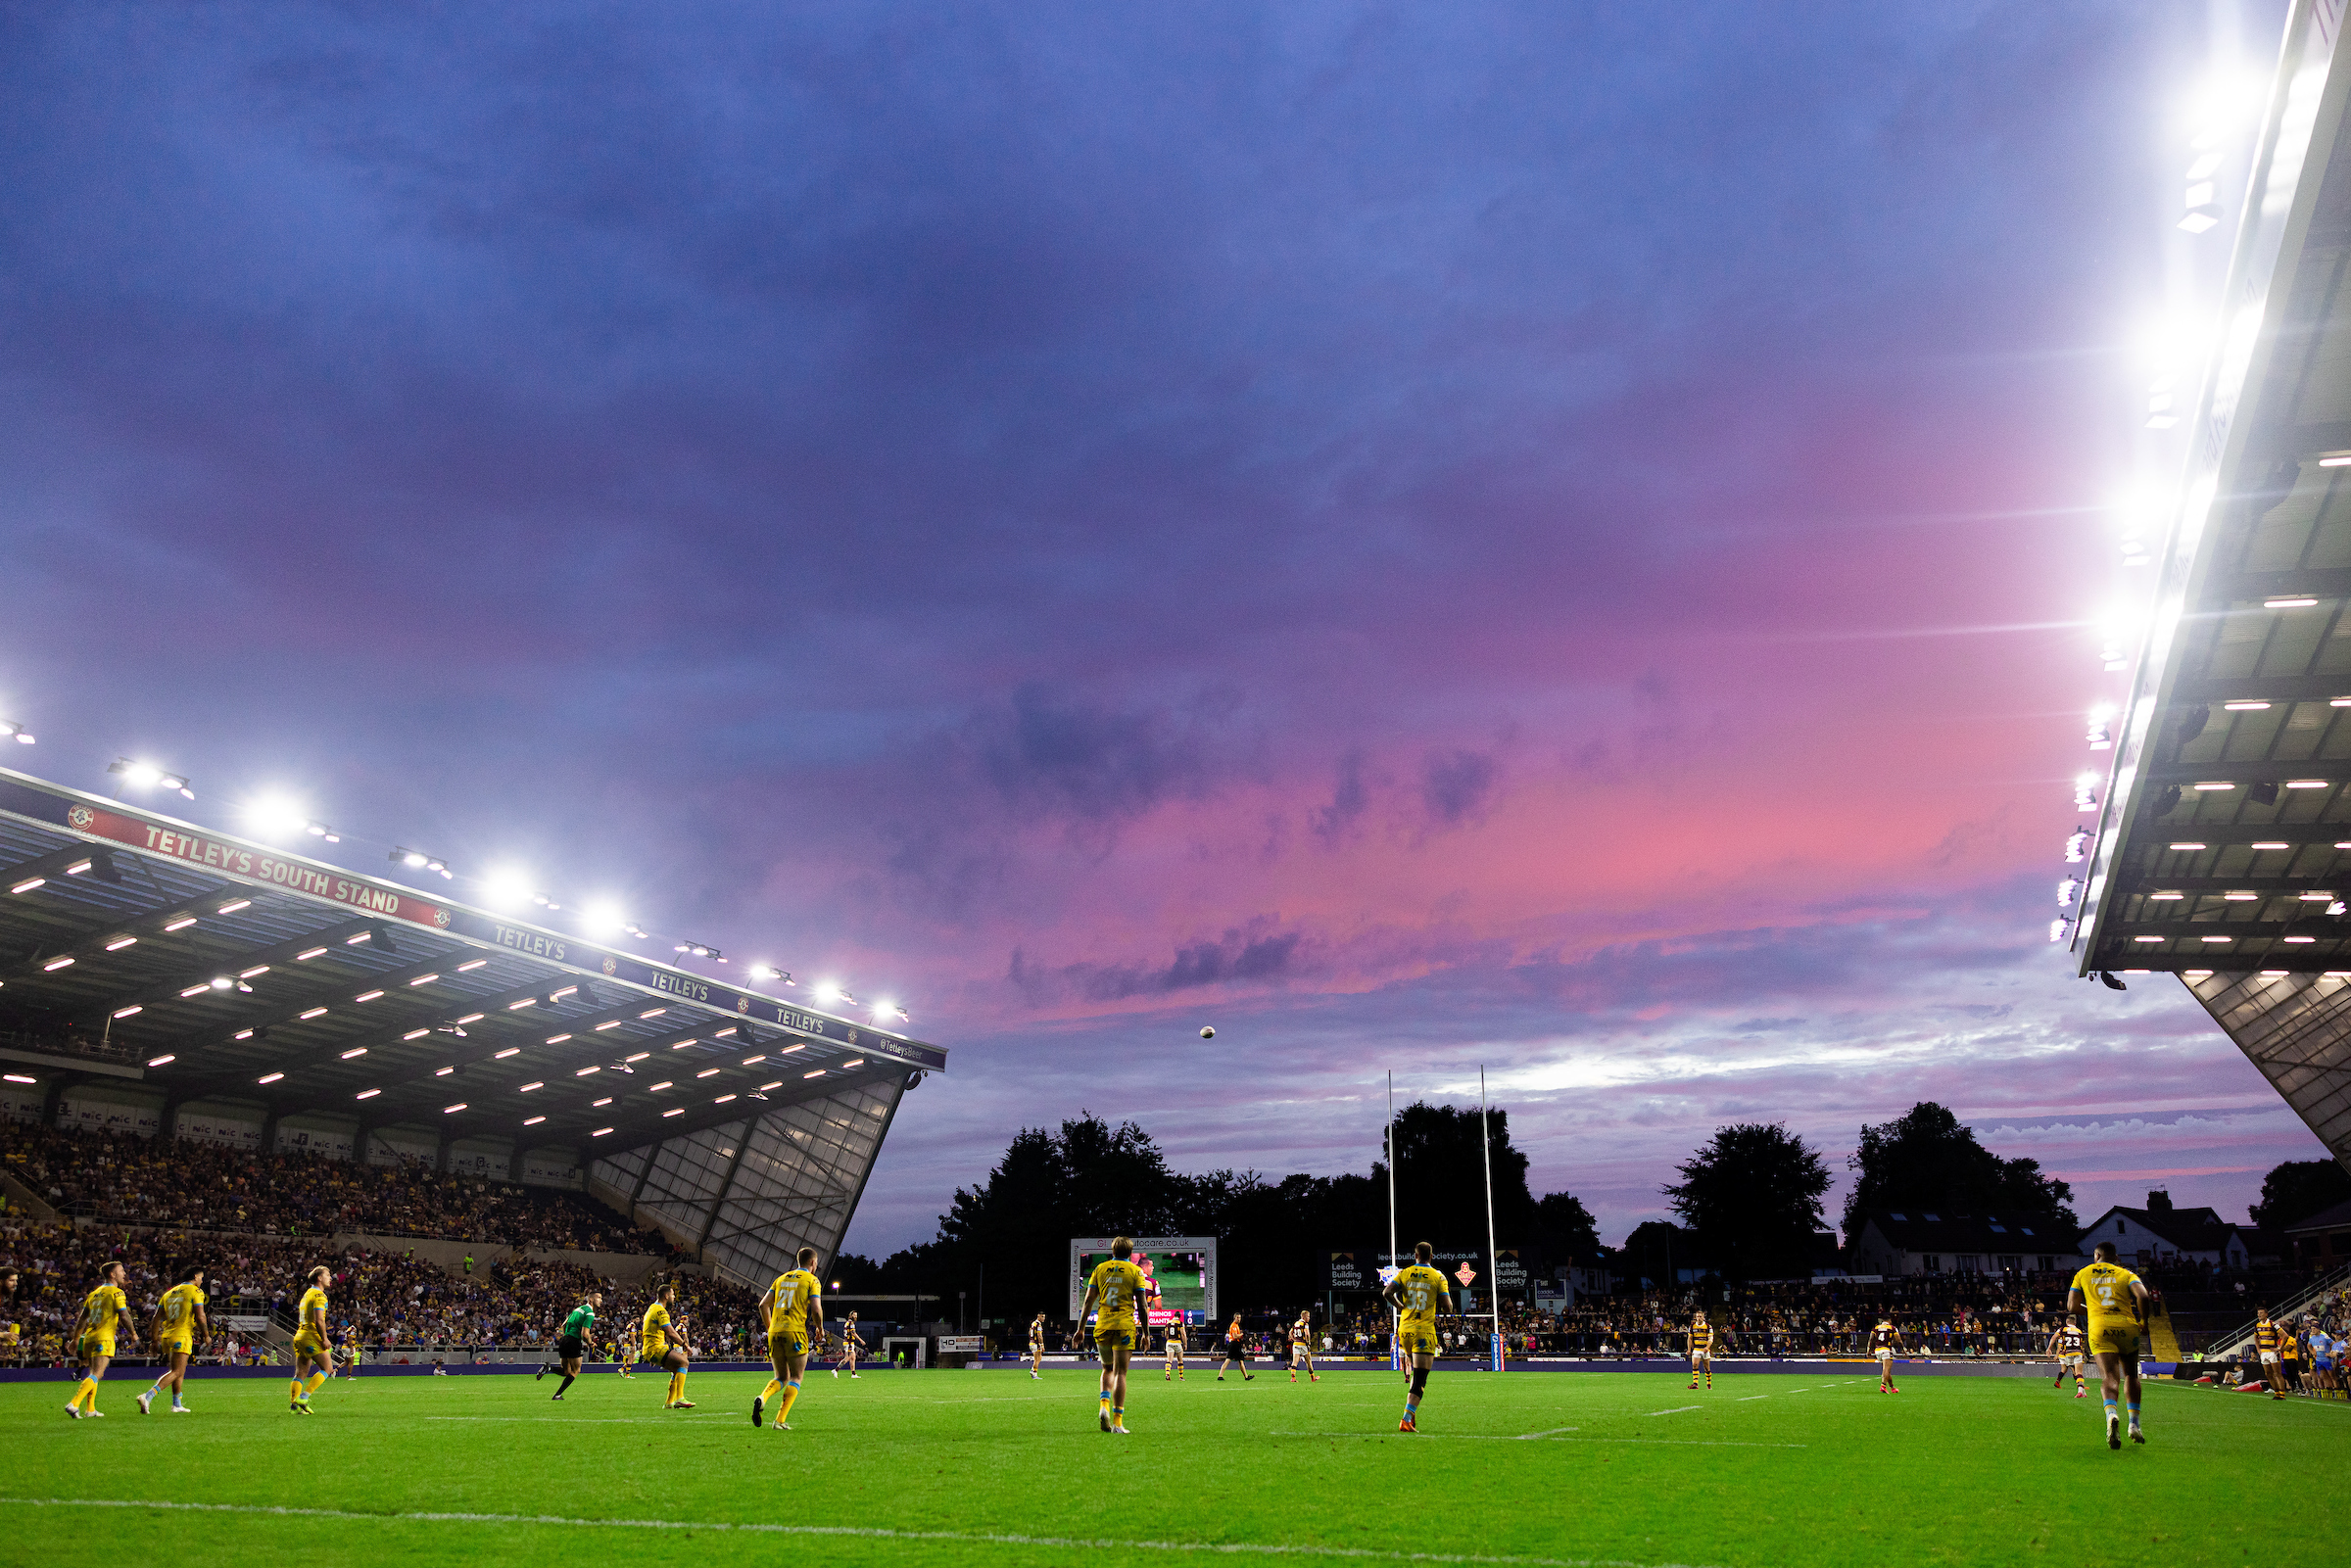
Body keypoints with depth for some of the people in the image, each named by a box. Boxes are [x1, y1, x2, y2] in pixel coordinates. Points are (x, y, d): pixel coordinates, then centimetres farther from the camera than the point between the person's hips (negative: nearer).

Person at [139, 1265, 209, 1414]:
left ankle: (177, 1405, 22)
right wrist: (206, 1335, 1)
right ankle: (147, 1396, -25)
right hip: (182, 1336, -8)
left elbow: (156, 1319, 14)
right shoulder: (195, 1291, -3)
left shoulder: (169, 1293, 17)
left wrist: (155, 1341, 19)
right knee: (176, 1372, -10)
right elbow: (200, 1316, -11)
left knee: (179, 1371, 18)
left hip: (166, 1336, 8)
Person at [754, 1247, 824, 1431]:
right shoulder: (812, 1281, 1)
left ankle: (762, 1398, -14)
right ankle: (780, 1420, -7)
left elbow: (763, 1304, 13)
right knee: (796, 1378, 5)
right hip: (795, 1332, -5)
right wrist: (819, 1327, 8)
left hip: (775, 1332, 5)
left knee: (782, 1378, 16)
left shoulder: (781, 1278, 18)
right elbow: (816, 1309, -10)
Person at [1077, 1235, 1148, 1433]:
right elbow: (1141, 1305, -1)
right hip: (1125, 1327, -3)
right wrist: (1145, 1332, 4)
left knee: (1107, 1369, 19)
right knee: (1120, 1373, -1)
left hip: (1102, 1326, 3)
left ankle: (1104, 1405, -4)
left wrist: (1081, 1328, 8)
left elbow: (1088, 1300, 5)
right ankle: (1117, 1421, -6)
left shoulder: (1100, 1268, 10)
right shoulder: (1135, 1271, 3)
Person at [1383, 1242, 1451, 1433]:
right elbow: (1447, 1307, -6)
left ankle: (1412, 1414, 19)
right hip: (1424, 1332, -4)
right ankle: (1406, 1420, -17)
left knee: (1416, 1372, 24)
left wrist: (1400, 1306, 7)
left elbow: (1386, 1293, -9)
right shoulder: (1438, 1277, -1)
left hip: (1404, 1329, 4)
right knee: (1420, 1380, -5)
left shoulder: (1404, 1273, 4)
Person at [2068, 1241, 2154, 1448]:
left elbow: (2072, 1306, 13)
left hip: (2099, 1327, -1)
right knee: (2131, 1376, 21)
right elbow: (2142, 1296, -6)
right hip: (2126, 1326, 1)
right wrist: (2143, 1321, 7)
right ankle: (2134, 1425, 16)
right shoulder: (2126, 1274, 15)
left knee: (2109, 1377, -10)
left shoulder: (2083, 1274, 17)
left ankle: (2111, 1414, -38)